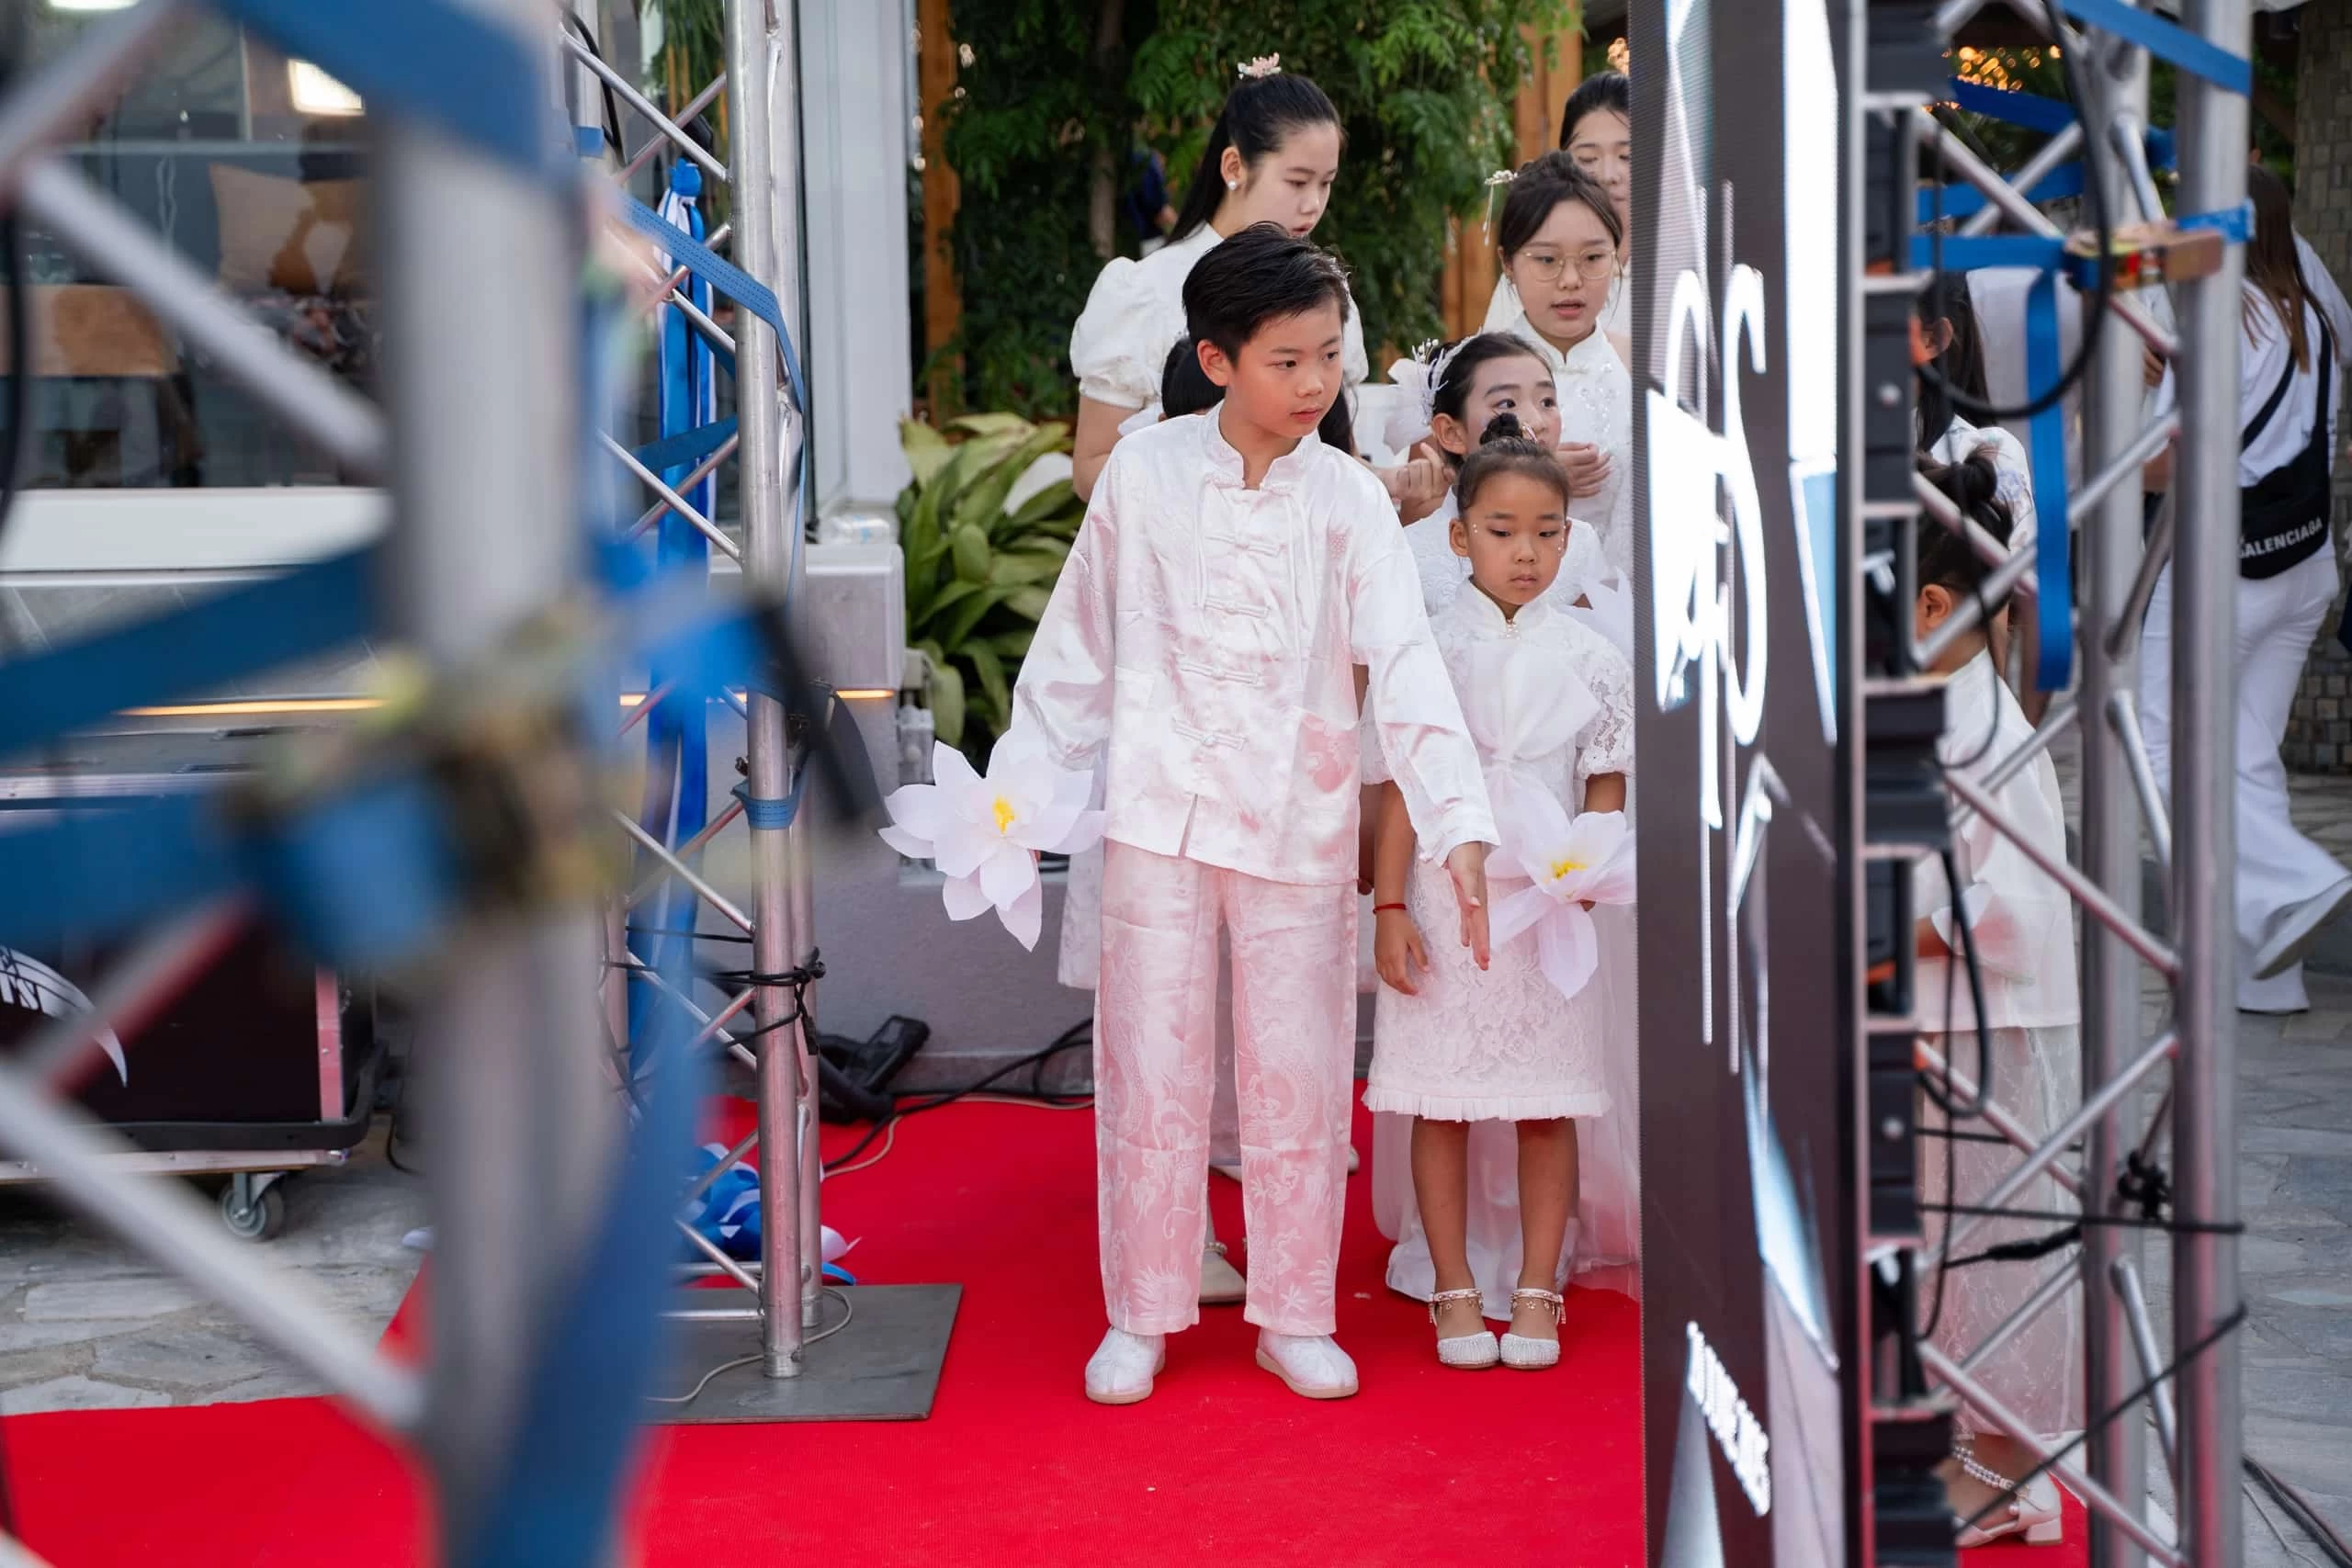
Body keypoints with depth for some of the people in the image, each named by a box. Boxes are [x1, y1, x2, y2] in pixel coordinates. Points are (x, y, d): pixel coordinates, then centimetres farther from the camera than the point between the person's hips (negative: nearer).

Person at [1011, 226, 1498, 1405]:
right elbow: (1079, 647, 6)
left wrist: (1460, 824, -19)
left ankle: (1295, 1318, 22)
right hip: (1160, 818, 0)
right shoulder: (1143, 475, -3)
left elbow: (1406, 664, -9)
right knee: (1151, 1076, 6)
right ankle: (1139, 1318, 21)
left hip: (1299, 825, 1)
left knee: (1300, 1079, 7)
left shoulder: (1351, 499, -2)